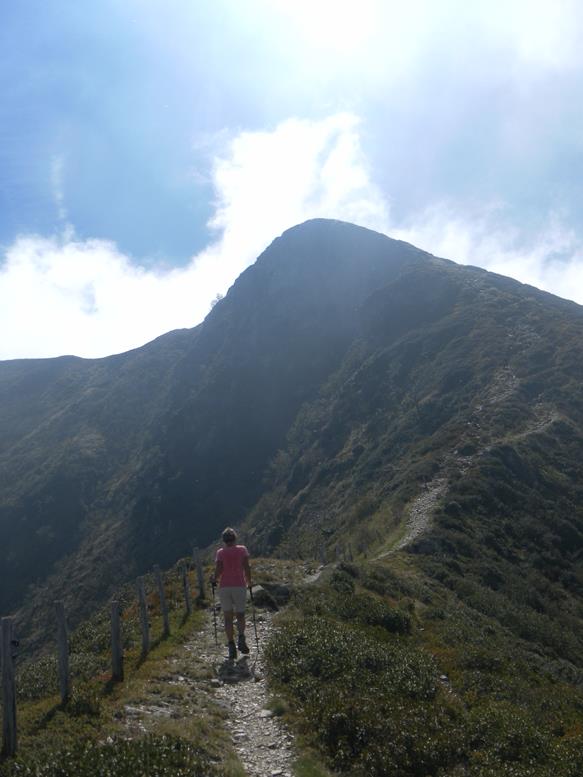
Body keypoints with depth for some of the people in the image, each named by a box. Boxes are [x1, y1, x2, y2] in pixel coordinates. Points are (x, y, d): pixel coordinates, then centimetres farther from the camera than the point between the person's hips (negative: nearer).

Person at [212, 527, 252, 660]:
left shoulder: (220, 552, 1)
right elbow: (246, 568, -3)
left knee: (228, 618, 7)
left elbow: (218, 570, -6)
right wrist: (249, 582, 10)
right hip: (240, 586, 0)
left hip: (224, 587, 0)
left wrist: (214, 580, 13)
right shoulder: (242, 550, 3)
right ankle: (241, 638, -12)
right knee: (240, 615, 14)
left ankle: (231, 646, -1)